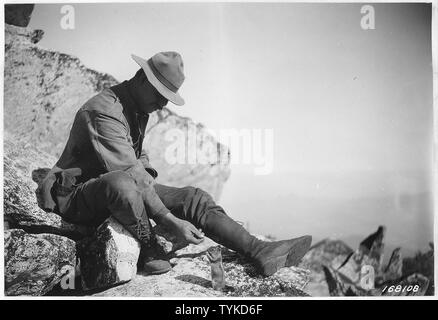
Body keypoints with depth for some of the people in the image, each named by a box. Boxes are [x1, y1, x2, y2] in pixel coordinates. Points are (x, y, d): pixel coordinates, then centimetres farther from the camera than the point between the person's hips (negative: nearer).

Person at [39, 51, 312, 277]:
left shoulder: (139, 109, 8)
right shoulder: (104, 111, -24)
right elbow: (130, 175, -31)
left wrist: (146, 174, -1)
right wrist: (171, 221, -33)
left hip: (127, 187, 8)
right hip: (79, 197, -8)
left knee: (194, 197, -10)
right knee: (121, 184, -44)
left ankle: (259, 251, -16)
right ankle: (149, 249, -17)